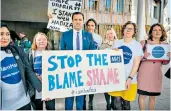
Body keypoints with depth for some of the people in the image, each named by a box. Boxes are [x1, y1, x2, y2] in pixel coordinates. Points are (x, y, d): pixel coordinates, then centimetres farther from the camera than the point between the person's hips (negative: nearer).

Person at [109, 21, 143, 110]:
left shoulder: (137, 45, -2)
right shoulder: (117, 43, 5)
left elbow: (136, 64, -5)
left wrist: (130, 78, -13)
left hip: (129, 79, -1)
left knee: (126, 103, 12)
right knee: (116, 103, -2)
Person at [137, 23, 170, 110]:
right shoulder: (144, 42, -3)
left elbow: (165, 62, 12)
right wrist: (144, 56, -21)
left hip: (156, 73, 3)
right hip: (144, 72, -3)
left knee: (153, 96, 15)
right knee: (142, 95, 3)